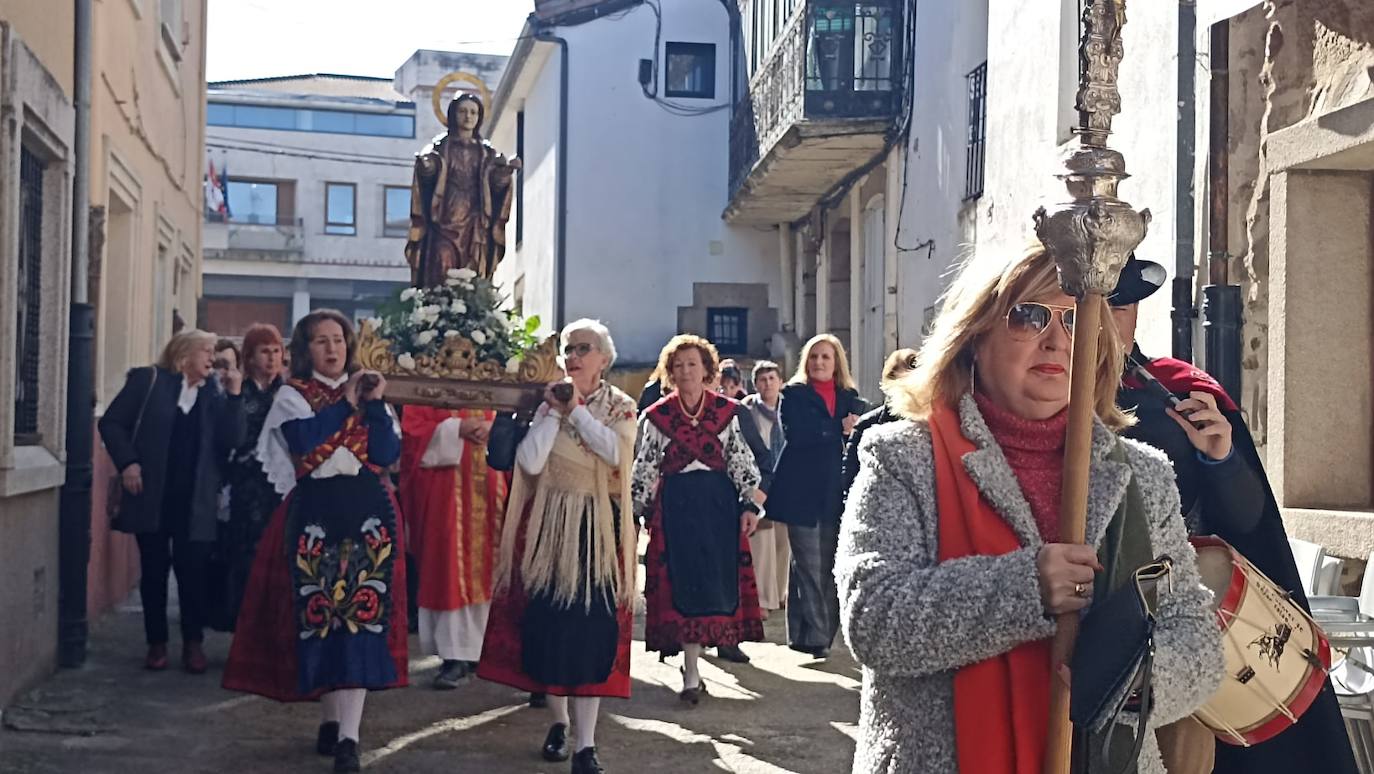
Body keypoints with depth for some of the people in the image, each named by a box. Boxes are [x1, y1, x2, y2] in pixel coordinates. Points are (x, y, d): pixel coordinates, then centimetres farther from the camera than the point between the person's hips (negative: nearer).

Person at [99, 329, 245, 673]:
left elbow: (231, 441, -3)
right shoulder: (148, 379, 1)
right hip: (152, 495, -2)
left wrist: (234, 395, -10)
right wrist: (127, 462, -13)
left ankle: (193, 643, 13)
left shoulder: (214, 392, 8)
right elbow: (112, 423, 0)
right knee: (154, 570, 6)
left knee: (193, 571, 2)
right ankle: (156, 642, 17)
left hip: (195, 501, 2)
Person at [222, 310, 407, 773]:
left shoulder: (368, 391, 13)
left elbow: (387, 453, 0)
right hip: (313, 515, -1)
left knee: (363, 614, -8)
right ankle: (332, 718, 17)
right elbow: (305, 440, -14)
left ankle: (349, 736, -10)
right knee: (318, 616, 0)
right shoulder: (293, 396, 7)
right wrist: (346, 404, -8)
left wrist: (373, 405, -9)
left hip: (367, 515, 1)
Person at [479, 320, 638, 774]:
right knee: (547, 621, 2)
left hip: (598, 527, -2)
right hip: (551, 524, 2)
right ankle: (559, 719, 25)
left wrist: (577, 409, -12)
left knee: (592, 624, -6)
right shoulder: (549, 403, 6)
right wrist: (553, 412, -9)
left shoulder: (620, 406, 3)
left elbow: (616, 451, -17)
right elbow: (530, 462, -8)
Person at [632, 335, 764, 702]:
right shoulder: (657, 416, 4)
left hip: (719, 501, 1)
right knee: (683, 585, -5)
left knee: (718, 581, 2)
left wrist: (749, 504, -3)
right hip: (675, 504, -1)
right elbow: (644, 469, 7)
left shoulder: (726, 411, 5)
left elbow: (741, 461, 5)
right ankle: (692, 676, -3)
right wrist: (636, 512, 3)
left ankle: (692, 658, 21)